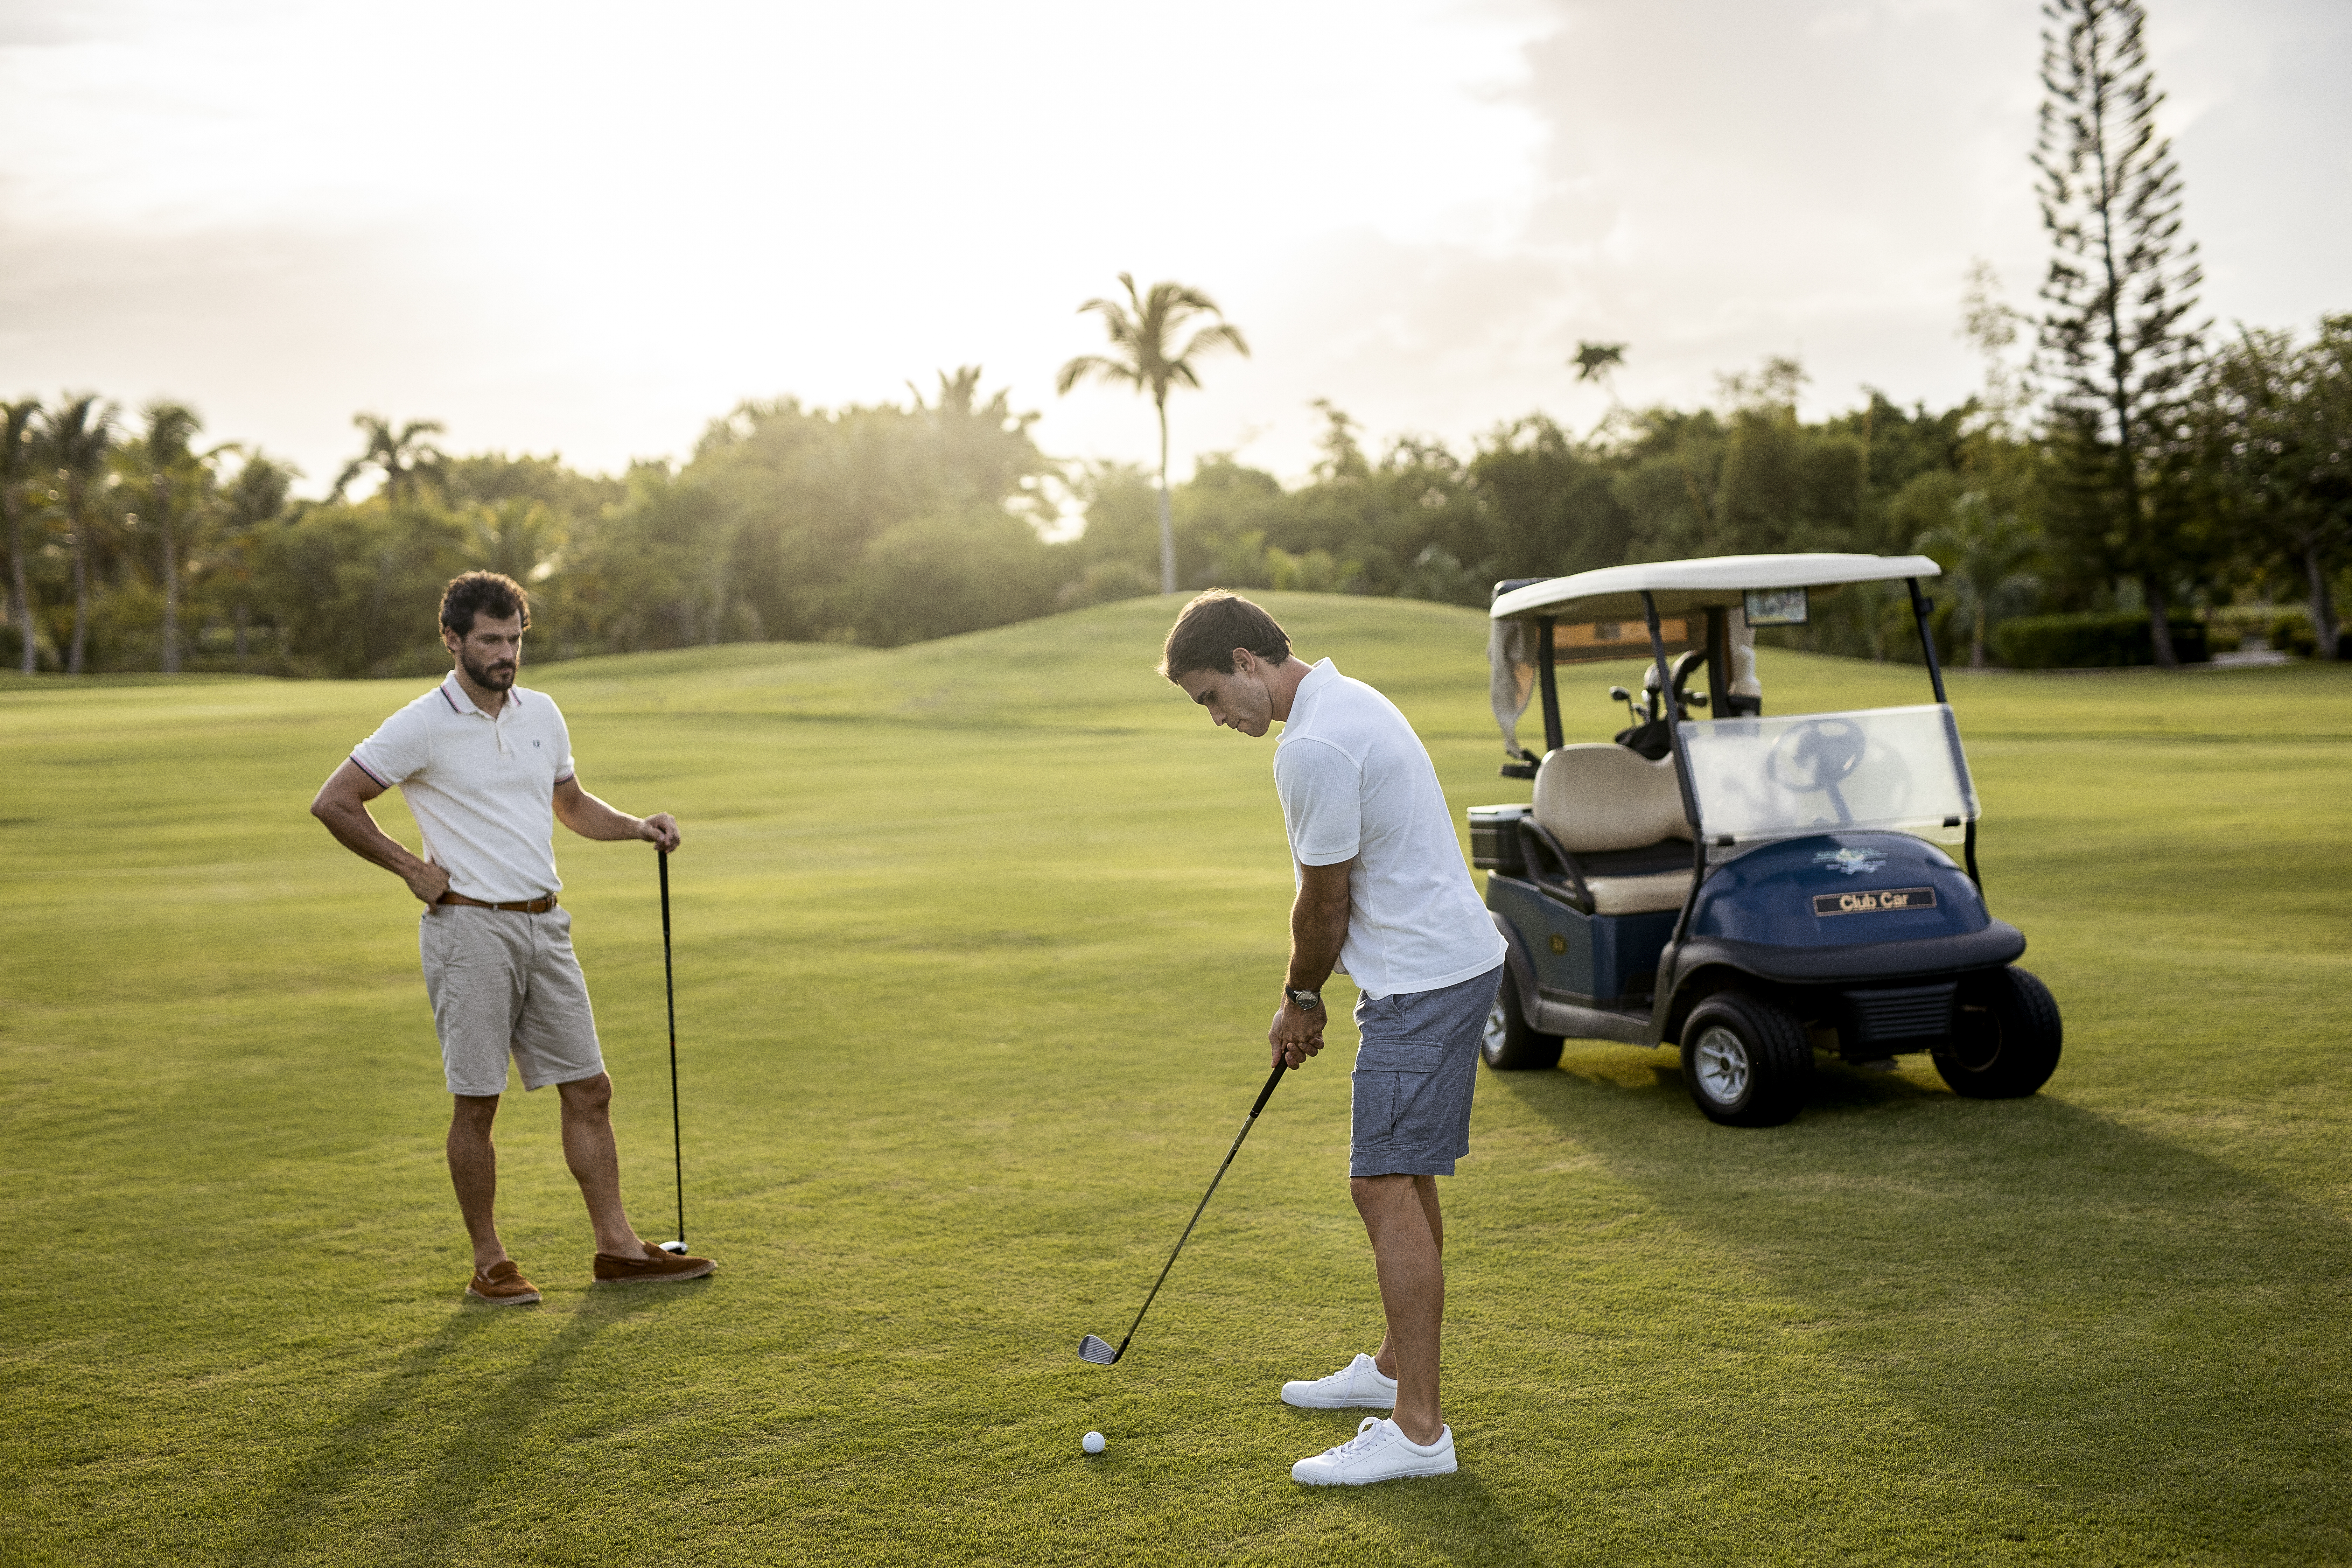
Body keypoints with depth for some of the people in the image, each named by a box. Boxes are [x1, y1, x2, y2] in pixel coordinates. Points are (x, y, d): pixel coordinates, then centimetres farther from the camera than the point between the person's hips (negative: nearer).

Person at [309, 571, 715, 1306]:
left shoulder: (542, 713, 10)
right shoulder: (422, 727, -9)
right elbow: (333, 803, -6)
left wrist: (638, 826, 6)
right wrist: (412, 869, -6)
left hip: (545, 926, 6)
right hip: (470, 928, -6)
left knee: (589, 1089, 5)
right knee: (476, 1102, 0)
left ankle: (618, 1247, 12)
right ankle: (489, 1264, 11)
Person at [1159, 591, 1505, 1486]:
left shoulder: (1313, 747, -21)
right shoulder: (1344, 702, 13)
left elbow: (1325, 901, -13)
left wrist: (1301, 996, 4)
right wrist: (1309, 993, 17)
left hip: (1423, 982, -11)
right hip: (1450, 964, 11)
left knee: (1387, 1188, -11)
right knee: (1405, 1181, 19)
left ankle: (1417, 1430, -9)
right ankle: (1396, 1369, 33)